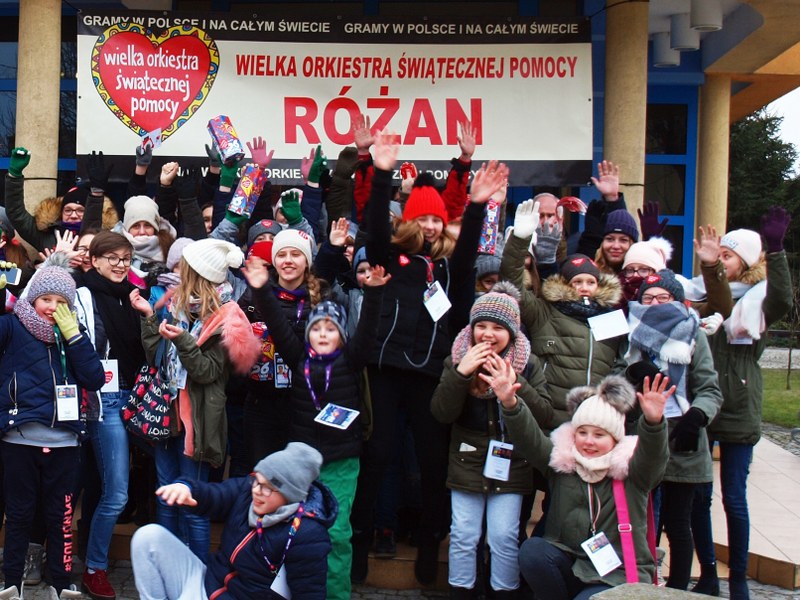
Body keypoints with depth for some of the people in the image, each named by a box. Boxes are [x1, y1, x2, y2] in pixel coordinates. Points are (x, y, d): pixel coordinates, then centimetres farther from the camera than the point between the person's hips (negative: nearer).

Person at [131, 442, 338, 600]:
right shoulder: (246, 489, -3)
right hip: (208, 582, 8)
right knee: (150, 536, -2)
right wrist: (185, 488, -36)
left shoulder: (307, 535, -22)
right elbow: (214, 496, -15)